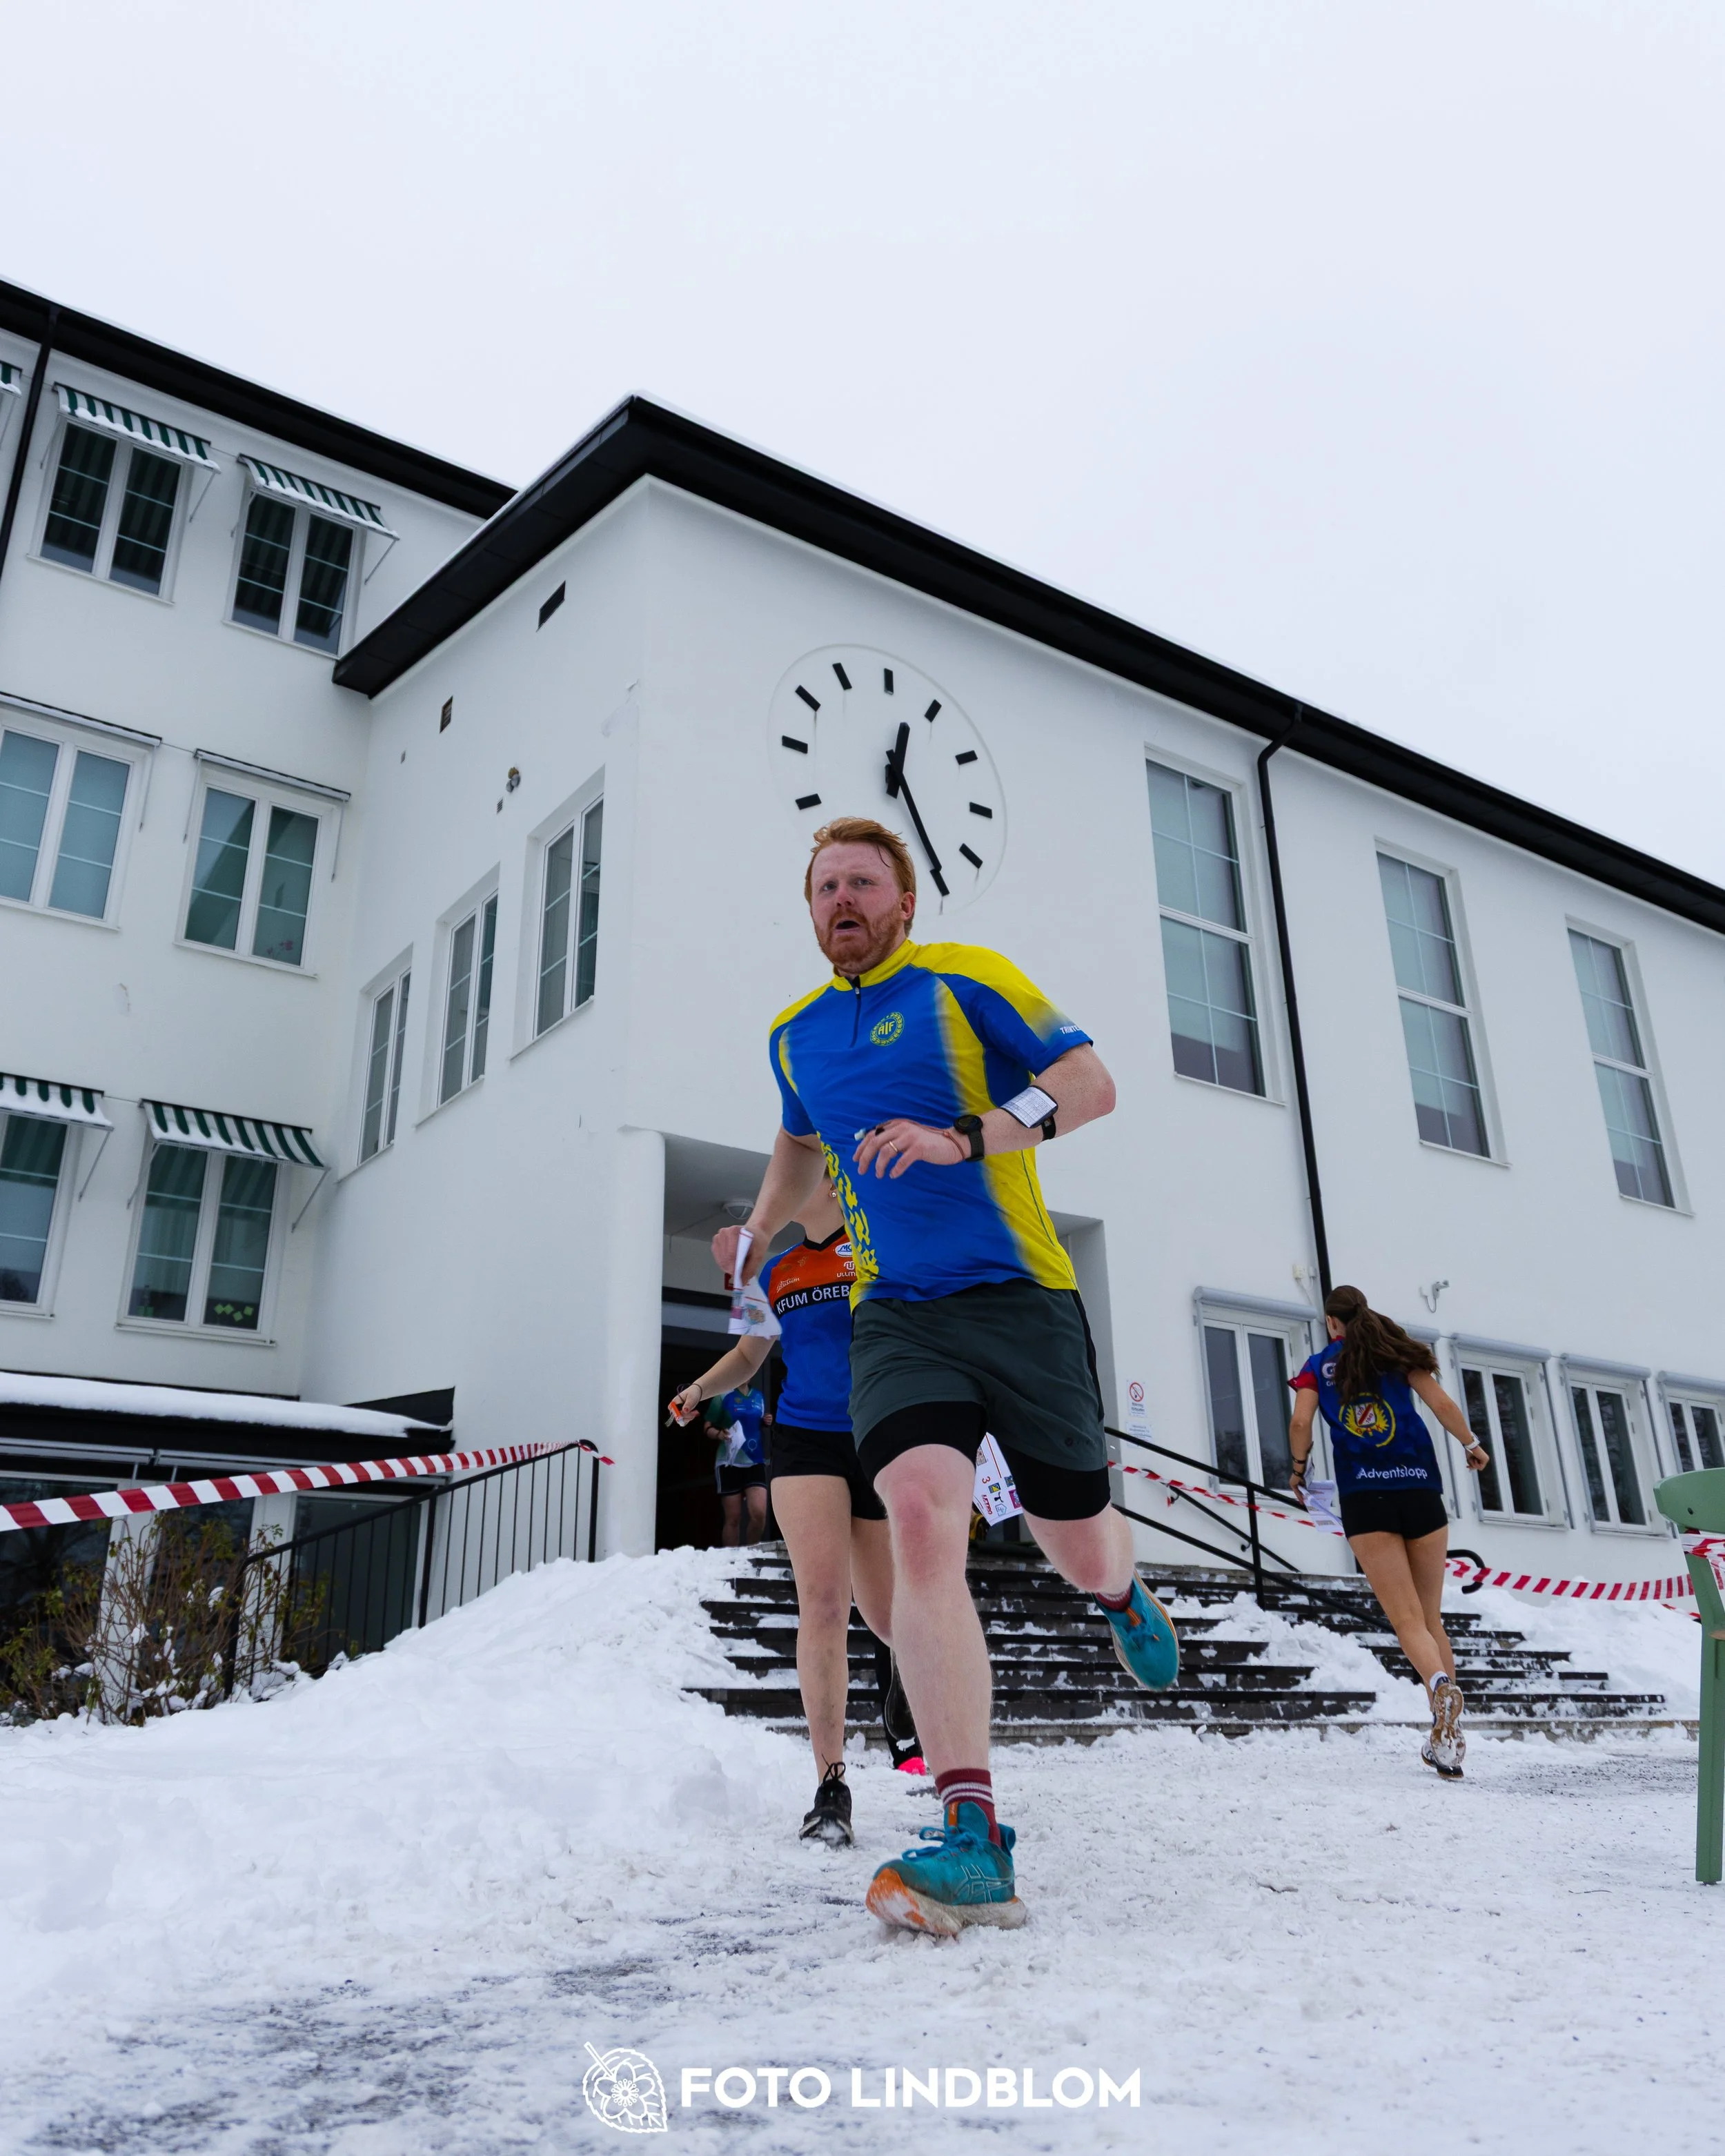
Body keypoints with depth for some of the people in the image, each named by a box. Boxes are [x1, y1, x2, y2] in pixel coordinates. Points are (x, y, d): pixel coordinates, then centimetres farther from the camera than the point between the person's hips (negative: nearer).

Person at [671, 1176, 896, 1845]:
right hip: (804, 1439, 2)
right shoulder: (777, 1273, 14)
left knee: (884, 1614, 8)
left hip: (879, 1444, -2)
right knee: (822, 1599, -16)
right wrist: (702, 1387, 7)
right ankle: (831, 1785, -12)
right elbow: (748, 1356, 24)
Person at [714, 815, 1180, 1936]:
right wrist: (759, 1235, 23)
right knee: (920, 1516, -23)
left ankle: (1124, 1592, 48)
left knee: (1083, 1556, 7)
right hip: (896, 1315, 3)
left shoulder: (966, 980, -1)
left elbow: (1092, 1082, -10)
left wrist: (965, 1139, -23)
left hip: (1019, 1297, -2)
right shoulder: (795, 1033, 15)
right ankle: (974, 1840, -22)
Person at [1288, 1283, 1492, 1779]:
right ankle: (1448, 1740, 9)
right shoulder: (1397, 1352, 13)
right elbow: (1442, 1405, 3)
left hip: (1363, 1498, -2)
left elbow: (1301, 1423, -4)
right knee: (1432, 1618, 12)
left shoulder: (1317, 1366, 10)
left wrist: (1300, 1468, 12)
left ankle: (1440, 1686, -35)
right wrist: (1472, 1447, 18)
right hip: (1421, 1491, 2)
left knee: (1408, 1621, -5)